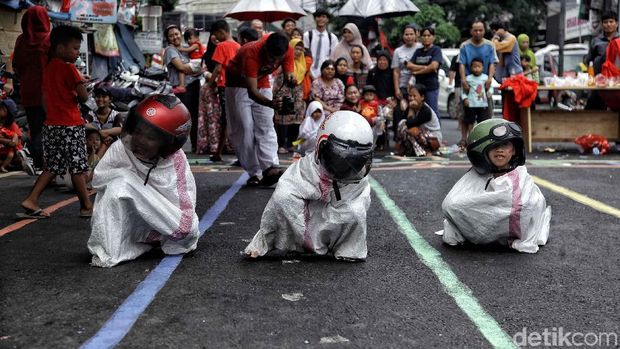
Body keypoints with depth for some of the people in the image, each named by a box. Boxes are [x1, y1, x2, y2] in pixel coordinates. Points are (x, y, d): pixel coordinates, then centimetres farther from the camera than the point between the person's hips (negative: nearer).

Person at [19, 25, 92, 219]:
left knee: (53, 166, 14)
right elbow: (83, 96, -13)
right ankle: (87, 207, 9)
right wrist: (80, 82, 7)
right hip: (70, 125, -8)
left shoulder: (48, 68, 13)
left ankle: (31, 200, 6)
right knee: (77, 167, 0)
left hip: (51, 125, 8)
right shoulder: (68, 67, -11)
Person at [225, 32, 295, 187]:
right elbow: (251, 91, -43)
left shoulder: (288, 51, -24)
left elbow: (289, 75, -19)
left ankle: (271, 167, -21)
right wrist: (270, 103, -61)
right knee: (244, 128, -9)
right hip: (239, 85, -4)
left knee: (265, 126, -10)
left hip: (262, 84, 4)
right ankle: (254, 173, -7)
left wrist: (290, 79, -45)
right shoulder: (251, 53, -39)